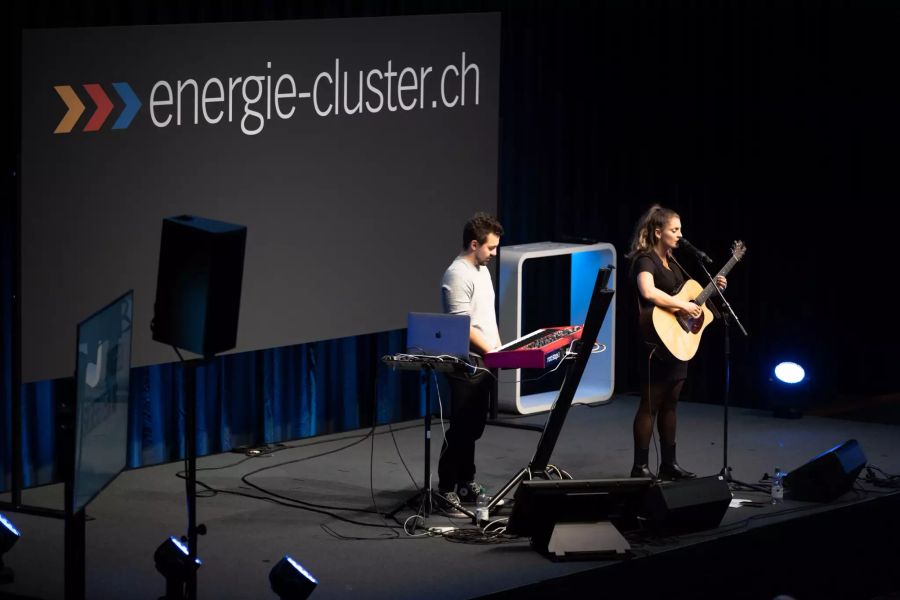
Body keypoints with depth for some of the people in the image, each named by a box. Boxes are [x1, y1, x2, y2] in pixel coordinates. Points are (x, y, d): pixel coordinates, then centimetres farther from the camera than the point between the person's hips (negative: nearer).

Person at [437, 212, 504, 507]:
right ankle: (446, 490, -2)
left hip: (483, 363, 9)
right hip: (466, 364, -9)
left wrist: (498, 346, 15)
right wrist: (489, 350, -17)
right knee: (460, 428, -6)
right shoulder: (458, 275, -16)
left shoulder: (482, 270, 14)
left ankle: (466, 483, 21)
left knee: (473, 427, 13)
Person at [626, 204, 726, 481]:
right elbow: (649, 292, -34)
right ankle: (640, 467, 0)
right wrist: (683, 306, -30)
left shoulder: (671, 261, 15)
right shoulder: (645, 260, -14)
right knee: (650, 406, -4)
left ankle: (669, 464, 20)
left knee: (669, 404, 14)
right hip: (657, 344, -9)